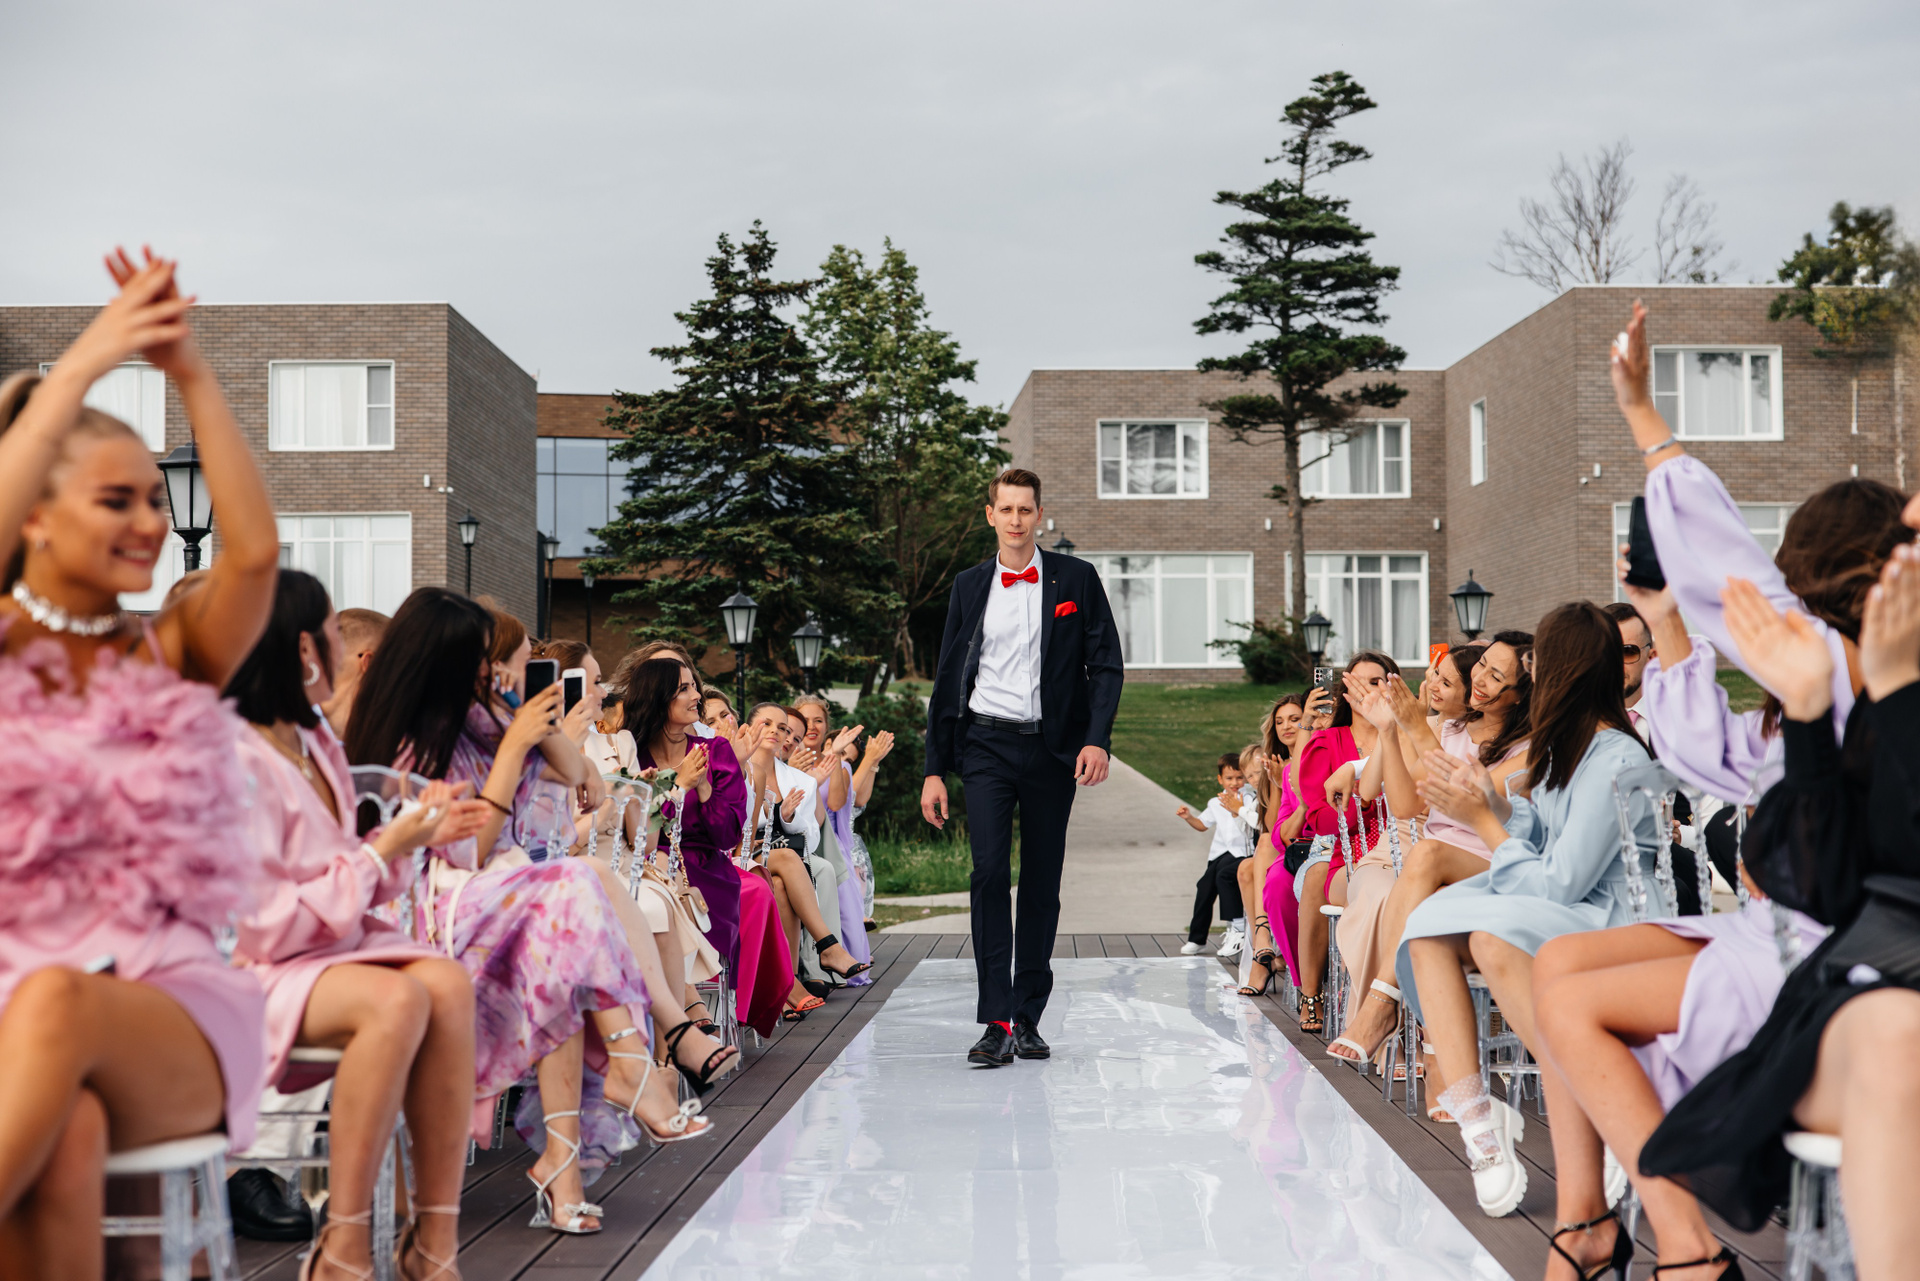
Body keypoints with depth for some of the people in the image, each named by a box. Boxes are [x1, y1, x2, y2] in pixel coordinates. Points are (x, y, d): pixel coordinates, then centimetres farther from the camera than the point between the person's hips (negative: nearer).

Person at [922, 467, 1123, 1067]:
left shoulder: (1076, 579, 5)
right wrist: (935, 769, 8)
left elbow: (1105, 664, 2)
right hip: (986, 746, 0)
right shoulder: (969, 587, 9)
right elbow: (948, 680, 12)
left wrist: (1097, 738, -13)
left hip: (1052, 748, 0)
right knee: (990, 871, -14)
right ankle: (996, 1022, -14)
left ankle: (1028, 1018, 14)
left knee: (1042, 883, 5)